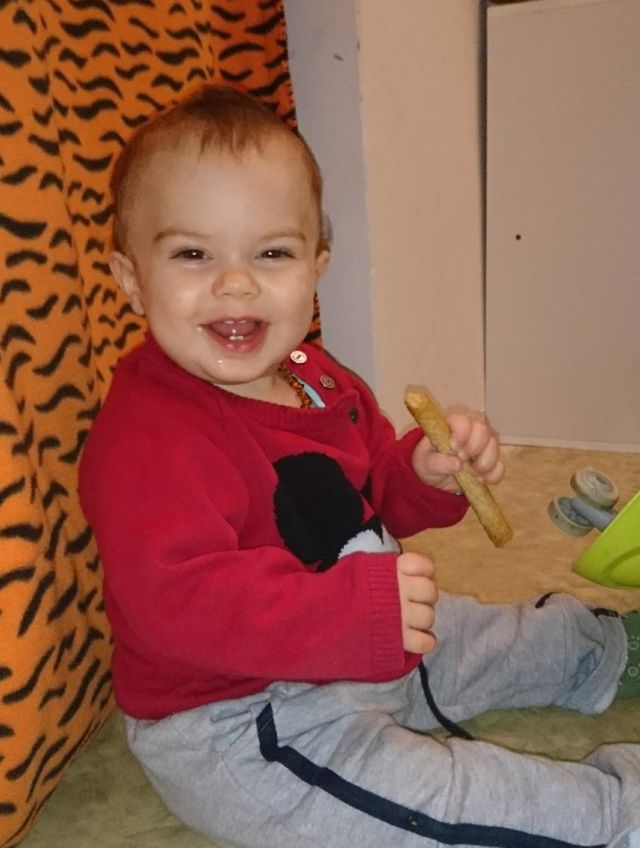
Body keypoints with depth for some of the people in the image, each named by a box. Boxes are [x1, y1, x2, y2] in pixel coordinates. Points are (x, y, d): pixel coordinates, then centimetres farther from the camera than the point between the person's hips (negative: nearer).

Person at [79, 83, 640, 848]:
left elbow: (371, 497, 13)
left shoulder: (314, 380, 0)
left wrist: (429, 474, -9)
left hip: (369, 649, 9)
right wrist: (356, 608, -44)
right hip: (233, 726, -8)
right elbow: (175, 600, -41)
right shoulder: (146, 440, -30)